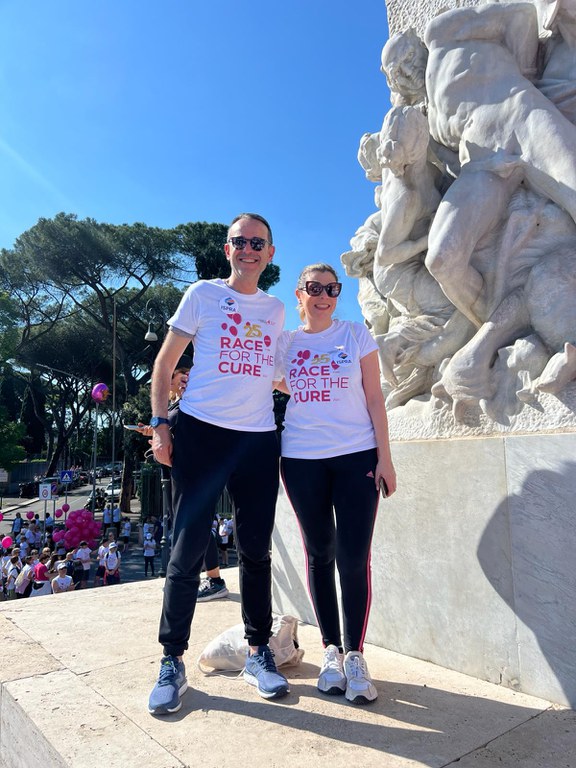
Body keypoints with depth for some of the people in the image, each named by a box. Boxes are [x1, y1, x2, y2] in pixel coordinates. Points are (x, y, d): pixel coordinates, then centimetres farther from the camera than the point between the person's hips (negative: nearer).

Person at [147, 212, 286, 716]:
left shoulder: (276, 310, 15)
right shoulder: (204, 294, 4)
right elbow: (165, 362, 3)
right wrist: (160, 424, -4)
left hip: (259, 439, 4)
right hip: (201, 432, -3)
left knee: (256, 550, 9)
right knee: (188, 549, -1)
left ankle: (259, 652, 23)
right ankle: (172, 661, 15)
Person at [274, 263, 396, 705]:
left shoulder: (357, 335, 5)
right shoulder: (284, 343, 9)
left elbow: (374, 398, 3)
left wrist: (384, 457, -4)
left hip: (356, 456, -1)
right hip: (302, 459, 2)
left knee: (354, 558, -4)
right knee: (319, 555, 8)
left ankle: (355, 655, 11)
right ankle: (332, 651, 21)